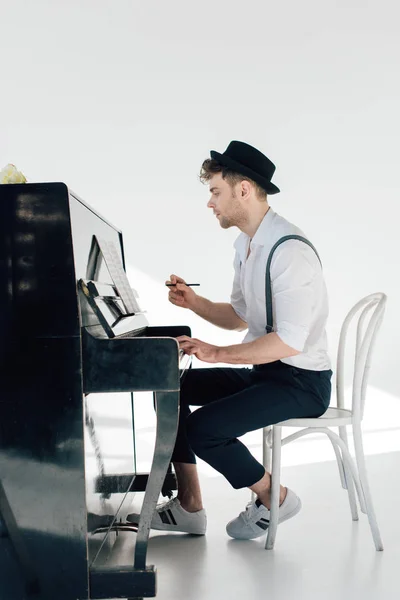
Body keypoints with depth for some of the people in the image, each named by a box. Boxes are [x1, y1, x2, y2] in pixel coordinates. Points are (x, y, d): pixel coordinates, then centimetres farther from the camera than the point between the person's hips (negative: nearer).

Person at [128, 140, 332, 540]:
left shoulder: (289, 251, -23)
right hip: (262, 371, 10)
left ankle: (274, 498, 4)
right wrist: (194, 302, 2)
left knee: (202, 428, -23)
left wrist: (217, 353, -25)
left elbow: (289, 341, -28)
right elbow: (239, 317, 18)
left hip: (301, 382, -10)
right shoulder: (246, 244, 9)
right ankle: (188, 507, 9)